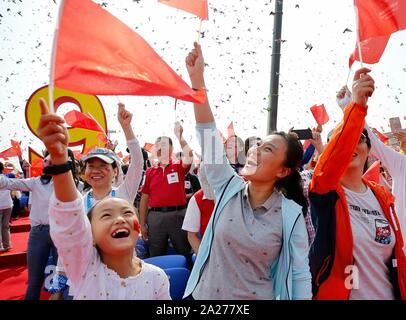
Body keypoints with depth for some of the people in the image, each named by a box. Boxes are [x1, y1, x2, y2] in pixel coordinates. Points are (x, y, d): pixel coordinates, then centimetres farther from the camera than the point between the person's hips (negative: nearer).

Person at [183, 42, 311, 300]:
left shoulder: (291, 214, -14)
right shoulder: (228, 188, -9)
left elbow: (300, 275, -9)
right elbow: (209, 135, -15)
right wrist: (197, 78, -21)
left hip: (258, 297, -2)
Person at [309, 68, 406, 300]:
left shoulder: (382, 196, 2)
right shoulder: (326, 191, -13)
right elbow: (330, 162, -36)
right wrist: (357, 105, -42)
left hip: (387, 295, 5)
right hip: (335, 294, -4)